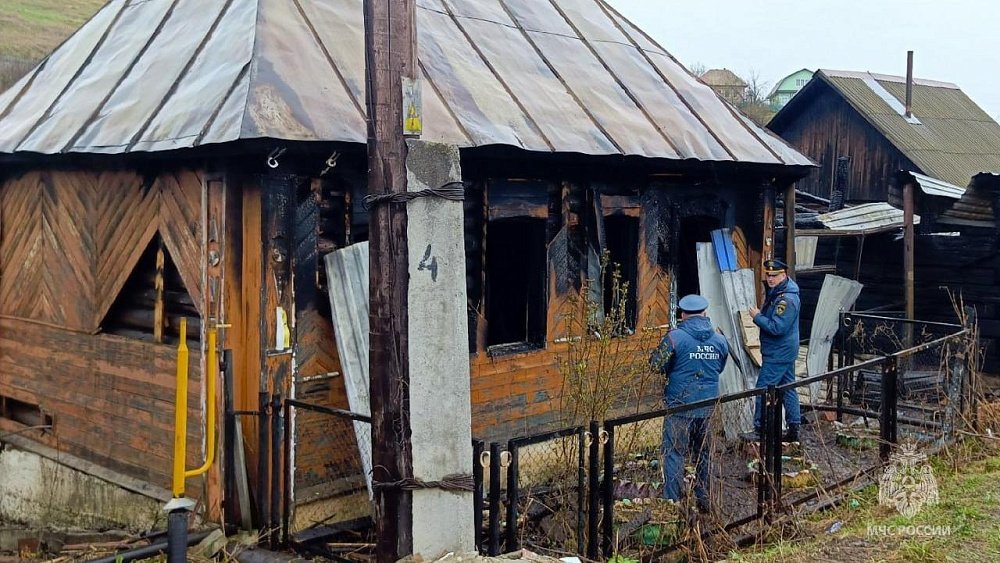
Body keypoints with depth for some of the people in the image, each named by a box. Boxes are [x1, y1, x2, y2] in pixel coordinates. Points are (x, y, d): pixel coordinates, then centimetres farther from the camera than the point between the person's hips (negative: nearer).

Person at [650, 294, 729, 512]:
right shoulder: (719, 340, 2)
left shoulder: (675, 337, -13)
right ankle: (705, 500, 27)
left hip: (680, 406, -5)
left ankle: (672, 503, 2)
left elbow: (656, 365, -7)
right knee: (705, 454, 18)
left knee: (674, 454, 2)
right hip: (708, 408, 5)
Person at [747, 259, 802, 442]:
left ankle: (760, 430, 0)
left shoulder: (786, 299, -23)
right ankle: (793, 429, 22)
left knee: (763, 389, -6)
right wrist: (761, 313, 10)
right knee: (788, 388, 14)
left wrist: (757, 316, -18)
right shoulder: (775, 292, 10)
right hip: (785, 351, 11)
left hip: (777, 353, -11)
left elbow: (777, 328, -27)